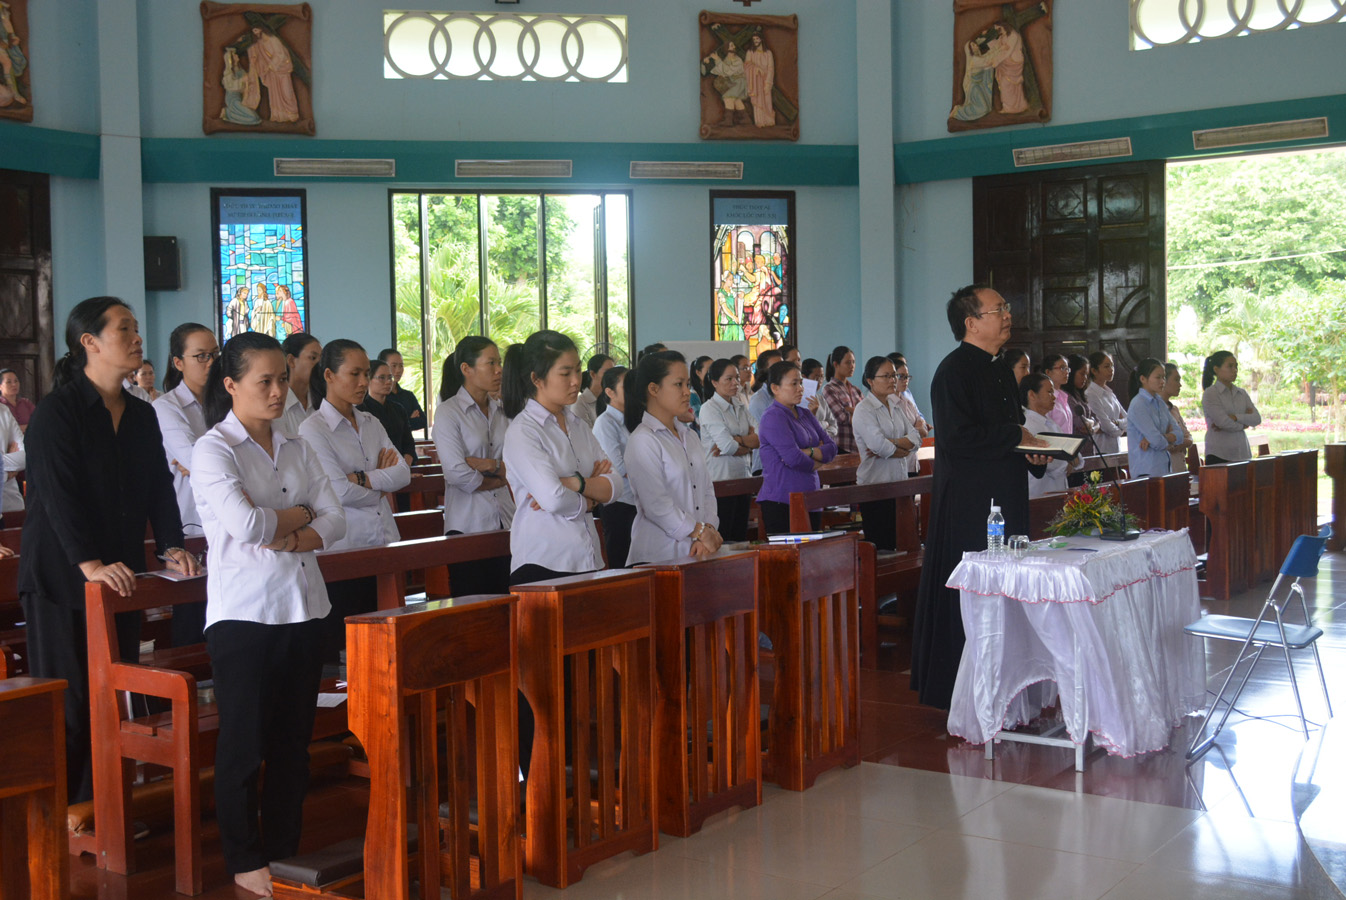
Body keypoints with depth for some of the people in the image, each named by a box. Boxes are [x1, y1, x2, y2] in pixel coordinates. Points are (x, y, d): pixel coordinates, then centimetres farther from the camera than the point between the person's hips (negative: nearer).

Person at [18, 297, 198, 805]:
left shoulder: (142, 416, 13)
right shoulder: (56, 413, -8)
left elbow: (159, 488, 12)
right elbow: (58, 494, -17)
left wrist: (172, 546, -3)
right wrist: (90, 564, -26)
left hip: (119, 577, 6)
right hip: (61, 579, -6)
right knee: (68, 703, -2)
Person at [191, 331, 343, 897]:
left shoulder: (296, 449, 12)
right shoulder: (213, 450, -6)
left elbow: (334, 521, 5)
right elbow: (244, 524, -20)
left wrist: (293, 537, -12)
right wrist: (296, 515, -5)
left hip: (302, 606, 6)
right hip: (244, 611, -5)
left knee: (293, 738, 11)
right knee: (243, 743, 2)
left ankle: (285, 849, 23)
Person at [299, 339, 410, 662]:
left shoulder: (371, 423, 14)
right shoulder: (313, 430, -6)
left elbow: (403, 473, 1)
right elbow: (339, 490, -15)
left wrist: (362, 478, -12)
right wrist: (382, 486, 0)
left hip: (383, 544, 6)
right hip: (344, 549, -6)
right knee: (344, 646, -2)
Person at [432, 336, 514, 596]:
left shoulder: (501, 412, 12)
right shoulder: (448, 412, -3)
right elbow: (456, 473, -12)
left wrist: (483, 464, -14)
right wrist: (498, 479, 1)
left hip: (504, 522, 5)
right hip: (468, 524, -5)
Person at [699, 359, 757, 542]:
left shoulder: (741, 410, 16)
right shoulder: (709, 408, -6)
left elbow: (759, 441, 3)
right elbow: (727, 445, -15)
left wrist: (737, 441, -13)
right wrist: (748, 440, 2)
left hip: (742, 480, 7)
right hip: (720, 481, -7)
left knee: (740, 539, 7)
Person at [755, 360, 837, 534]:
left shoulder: (805, 414, 18)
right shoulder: (774, 417, -9)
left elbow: (831, 447, 10)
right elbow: (794, 458, -17)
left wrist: (809, 452, -9)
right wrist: (816, 462, 3)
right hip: (783, 502, -8)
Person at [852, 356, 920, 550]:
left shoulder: (894, 406, 15)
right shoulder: (864, 410, -8)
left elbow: (915, 438, 5)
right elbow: (878, 445, -20)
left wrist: (891, 444, -13)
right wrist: (903, 449, -3)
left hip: (898, 482, 7)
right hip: (874, 483, -7)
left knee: (896, 544, 7)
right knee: (880, 546, -6)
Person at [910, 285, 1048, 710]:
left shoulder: (1001, 373, 16)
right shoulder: (954, 371, -12)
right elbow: (958, 438, -22)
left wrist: (1033, 452, 6)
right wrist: (1017, 436, -14)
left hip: (1005, 500, 9)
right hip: (967, 504, -9)